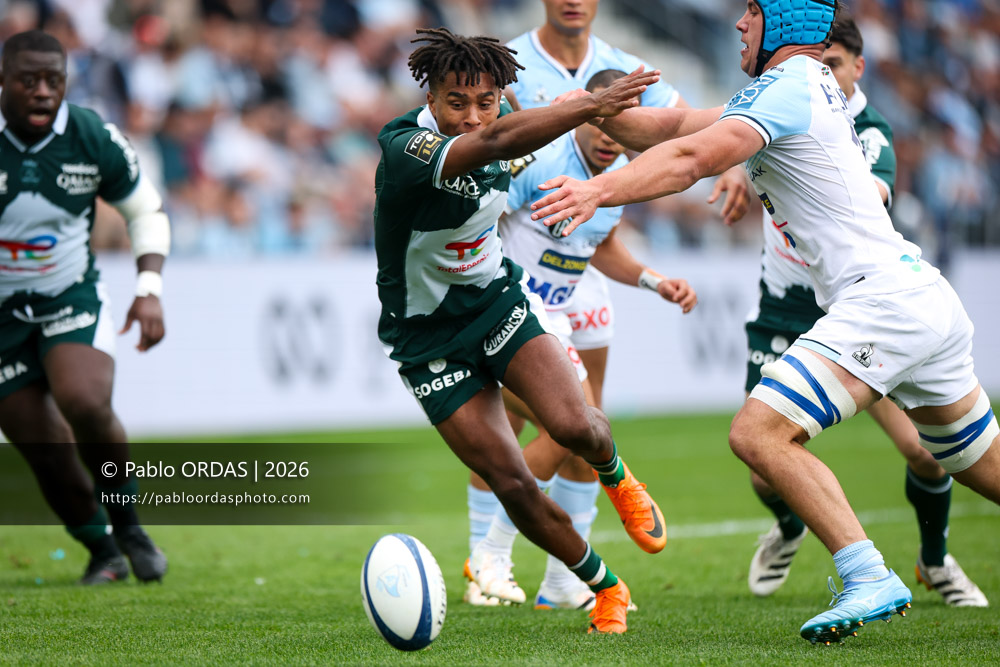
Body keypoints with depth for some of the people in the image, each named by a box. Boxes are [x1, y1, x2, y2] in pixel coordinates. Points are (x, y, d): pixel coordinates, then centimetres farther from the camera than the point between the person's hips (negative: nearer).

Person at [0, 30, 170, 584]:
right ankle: (102, 550, 24)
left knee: (86, 404, -27)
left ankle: (125, 519, -2)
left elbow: (145, 210, 5)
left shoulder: (94, 139, -10)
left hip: (72, 299, 0)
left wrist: (149, 290, -7)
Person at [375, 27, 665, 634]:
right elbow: (494, 143, -51)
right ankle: (606, 589, 13)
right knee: (512, 485, -8)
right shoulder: (407, 151, -32)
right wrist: (592, 106, -60)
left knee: (574, 426, -19)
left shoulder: (502, 121, -10)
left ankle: (616, 476, 17)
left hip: (499, 299, 4)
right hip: (428, 338, -4)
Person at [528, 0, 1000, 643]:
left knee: (760, 432, -18)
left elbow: (694, 158, -22)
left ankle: (870, 579, -24)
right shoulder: (814, 87, 21)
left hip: (881, 298, -10)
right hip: (934, 301, 10)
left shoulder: (788, 85, -8)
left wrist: (602, 189, -32)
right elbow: (677, 126, 20)